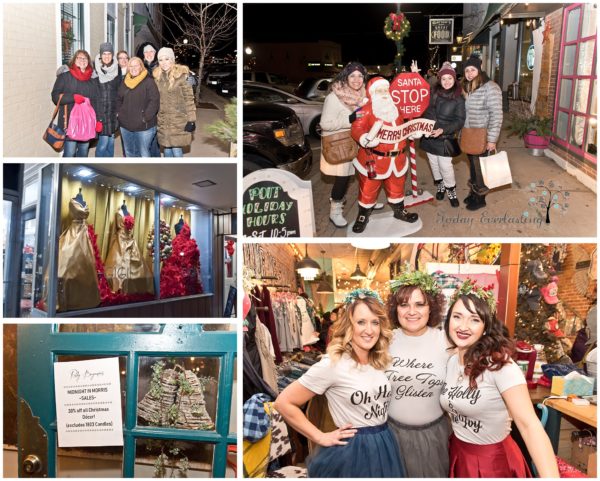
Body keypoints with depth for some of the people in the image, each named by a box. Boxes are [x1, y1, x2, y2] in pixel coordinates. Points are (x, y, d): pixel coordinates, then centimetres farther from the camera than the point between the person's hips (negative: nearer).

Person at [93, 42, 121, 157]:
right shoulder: (95, 69, -7)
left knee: (111, 140, 11)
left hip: (113, 110, 4)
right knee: (103, 141, -7)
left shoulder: (117, 69, 6)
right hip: (101, 109, -4)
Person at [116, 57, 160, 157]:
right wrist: (119, 112, 8)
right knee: (129, 152, 16)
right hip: (126, 125, 7)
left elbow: (154, 100, -16)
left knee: (144, 153, -2)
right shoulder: (125, 82, 12)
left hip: (144, 126, -7)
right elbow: (119, 99, 23)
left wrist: (146, 117, -19)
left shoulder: (149, 82, -9)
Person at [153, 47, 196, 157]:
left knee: (177, 150, -6)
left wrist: (191, 120, -14)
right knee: (167, 150, 11)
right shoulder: (157, 76, 6)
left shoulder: (181, 75, -10)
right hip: (163, 121, 5)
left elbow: (189, 98, -10)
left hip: (179, 121, -5)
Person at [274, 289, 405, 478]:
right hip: (351, 453, -6)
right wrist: (321, 437, -14)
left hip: (386, 448, 6)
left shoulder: (381, 360, 2)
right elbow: (284, 402, -17)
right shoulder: (333, 364, -18)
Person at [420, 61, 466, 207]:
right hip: (429, 136, 4)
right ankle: (440, 186, 36)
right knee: (434, 164, 15)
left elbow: (459, 121, -10)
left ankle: (451, 191, 17)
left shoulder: (459, 99, -8)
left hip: (445, 138, -4)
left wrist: (443, 130, -25)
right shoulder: (432, 92, 1)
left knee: (445, 166, -4)